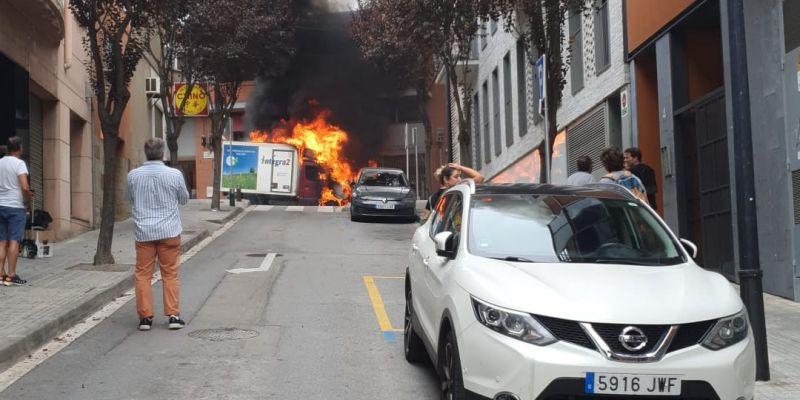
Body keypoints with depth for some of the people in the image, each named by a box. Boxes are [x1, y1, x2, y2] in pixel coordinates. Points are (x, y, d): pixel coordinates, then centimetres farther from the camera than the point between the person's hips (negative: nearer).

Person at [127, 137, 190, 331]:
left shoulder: (133, 175, -4)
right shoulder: (174, 174, -8)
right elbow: (184, 199, 7)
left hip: (143, 233, 1)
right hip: (169, 232, -1)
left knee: (143, 275, 8)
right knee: (170, 274, 7)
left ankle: (145, 317, 8)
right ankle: (173, 315, 8)